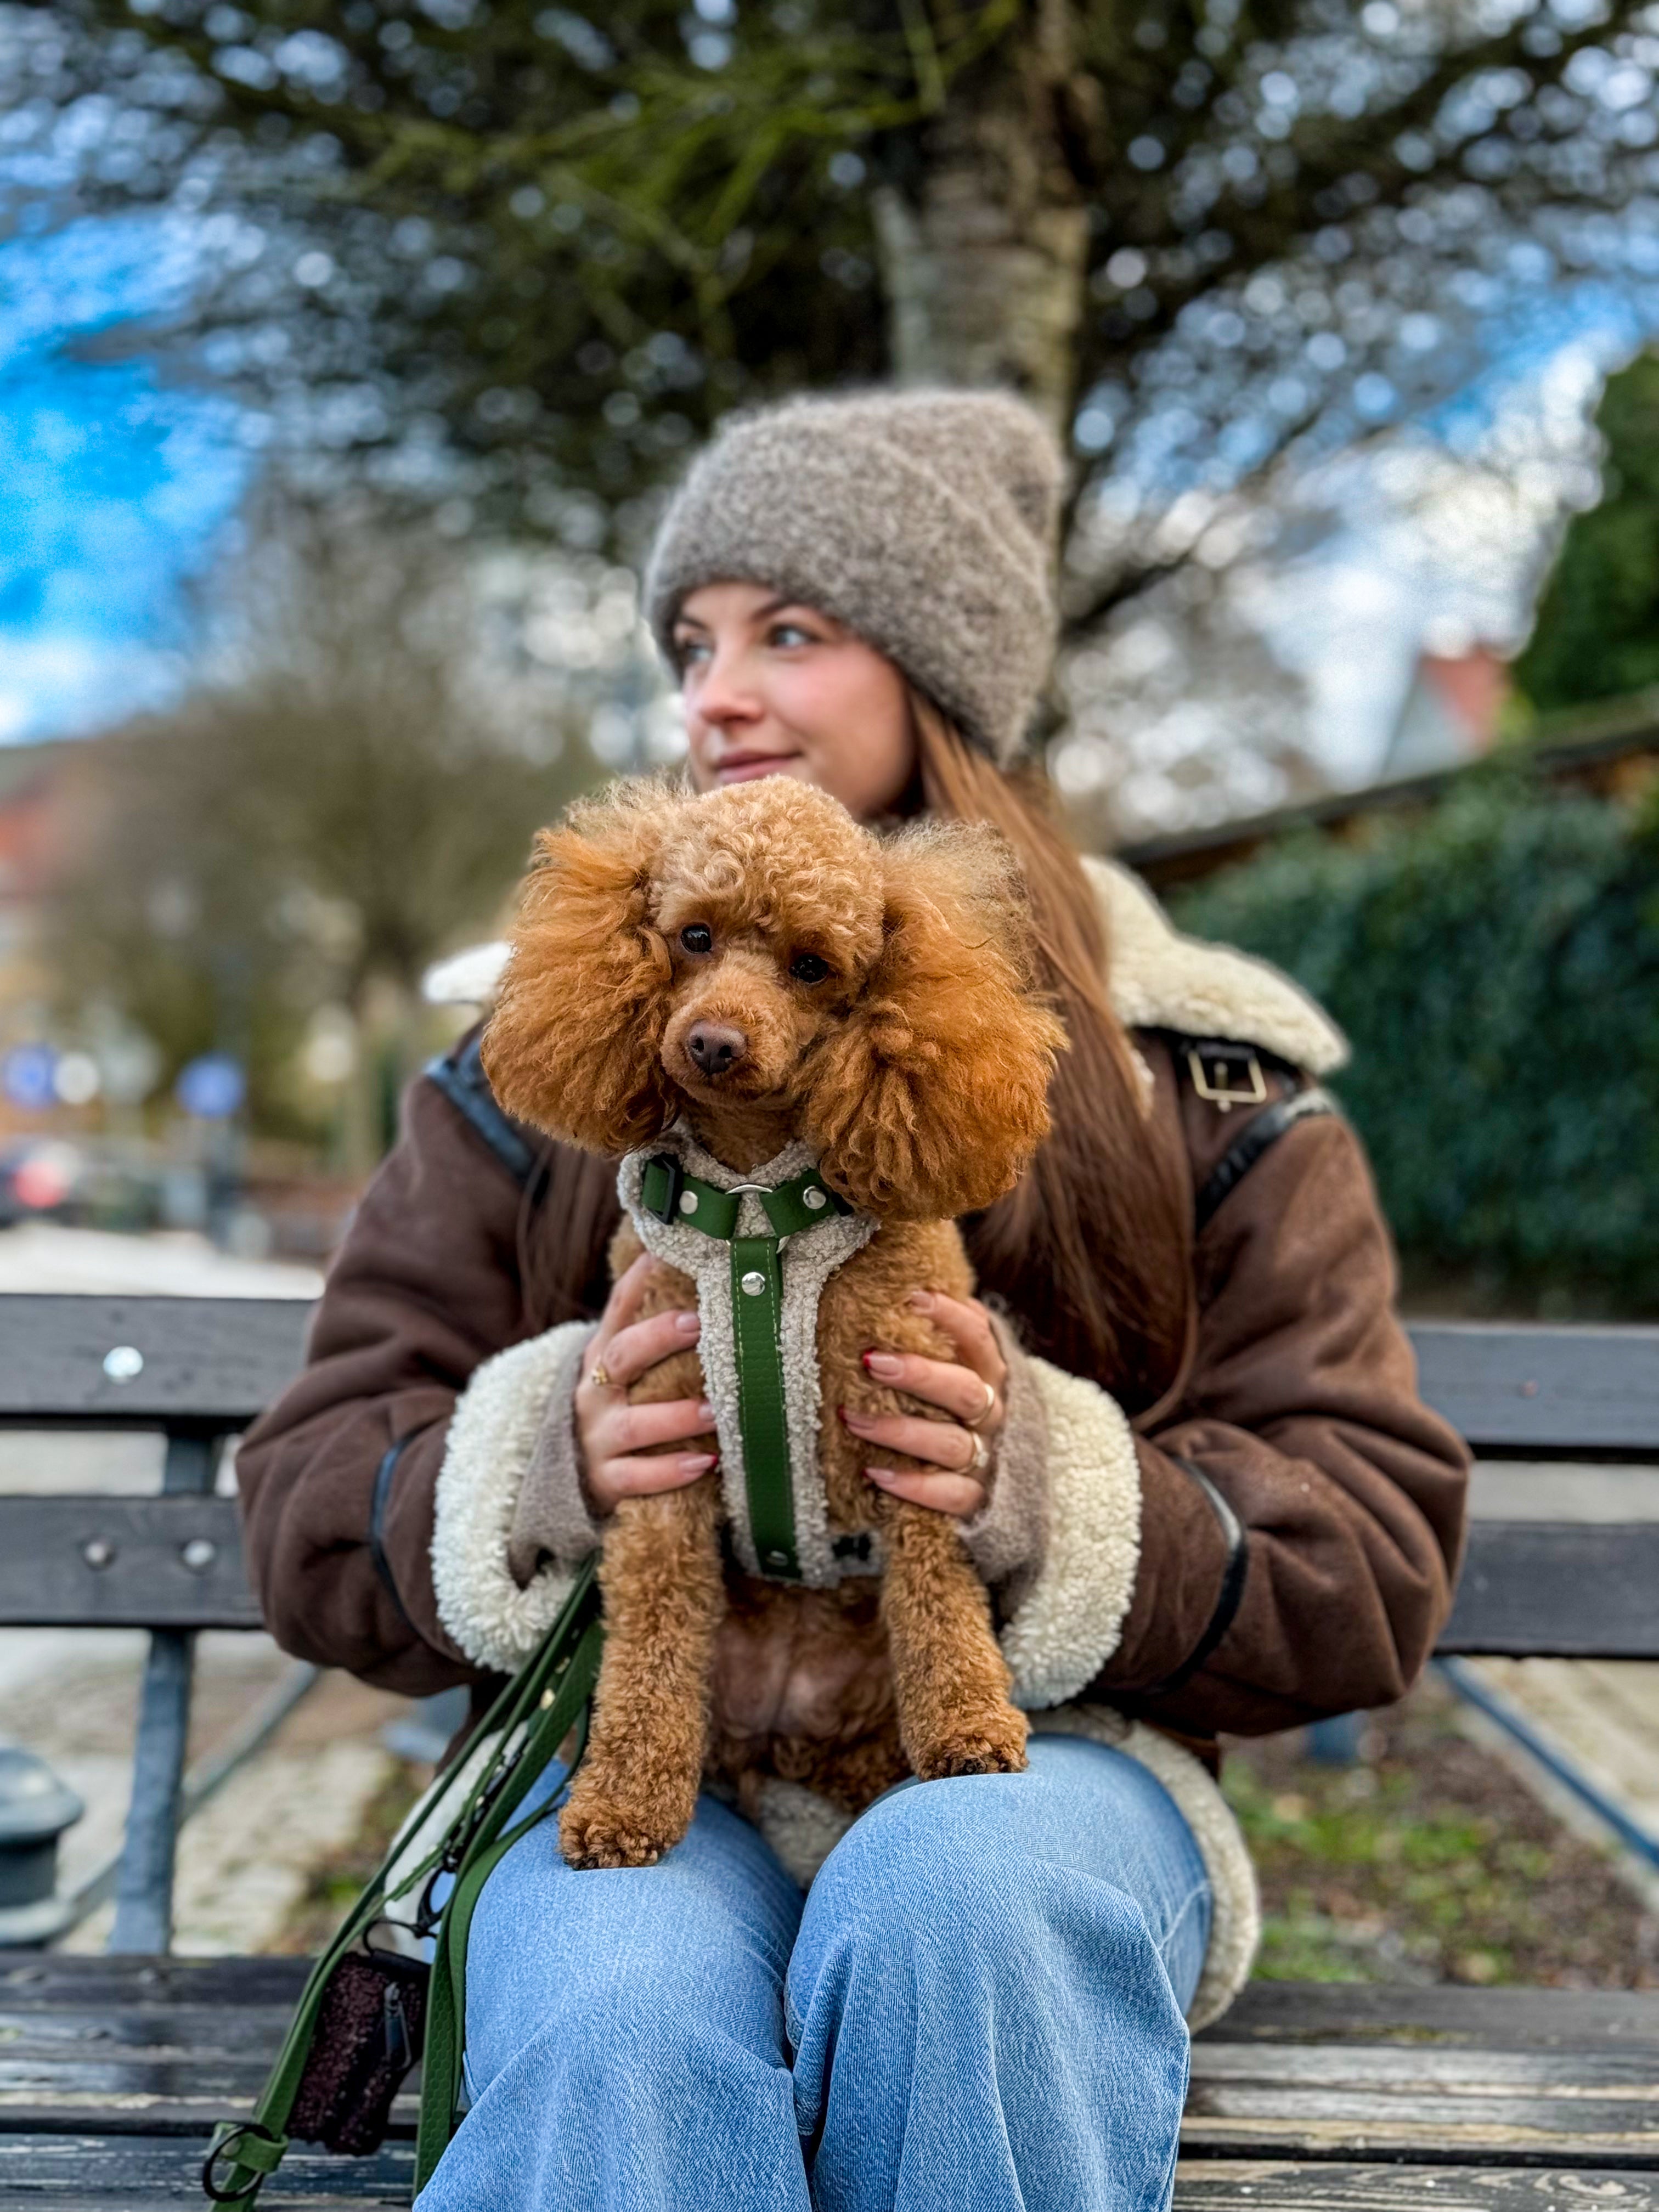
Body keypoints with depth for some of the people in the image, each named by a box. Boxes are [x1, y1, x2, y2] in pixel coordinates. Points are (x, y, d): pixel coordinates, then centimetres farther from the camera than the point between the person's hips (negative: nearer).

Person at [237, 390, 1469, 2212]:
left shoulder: (1197, 1085, 8)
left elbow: (1372, 1559, 3)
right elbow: (312, 1502, 10)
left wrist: (1051, 1496, -17)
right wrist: (539, 1463, -14)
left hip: (1032, 1762, 1)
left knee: (956, 1890, -34)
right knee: (617, 2044, -34)